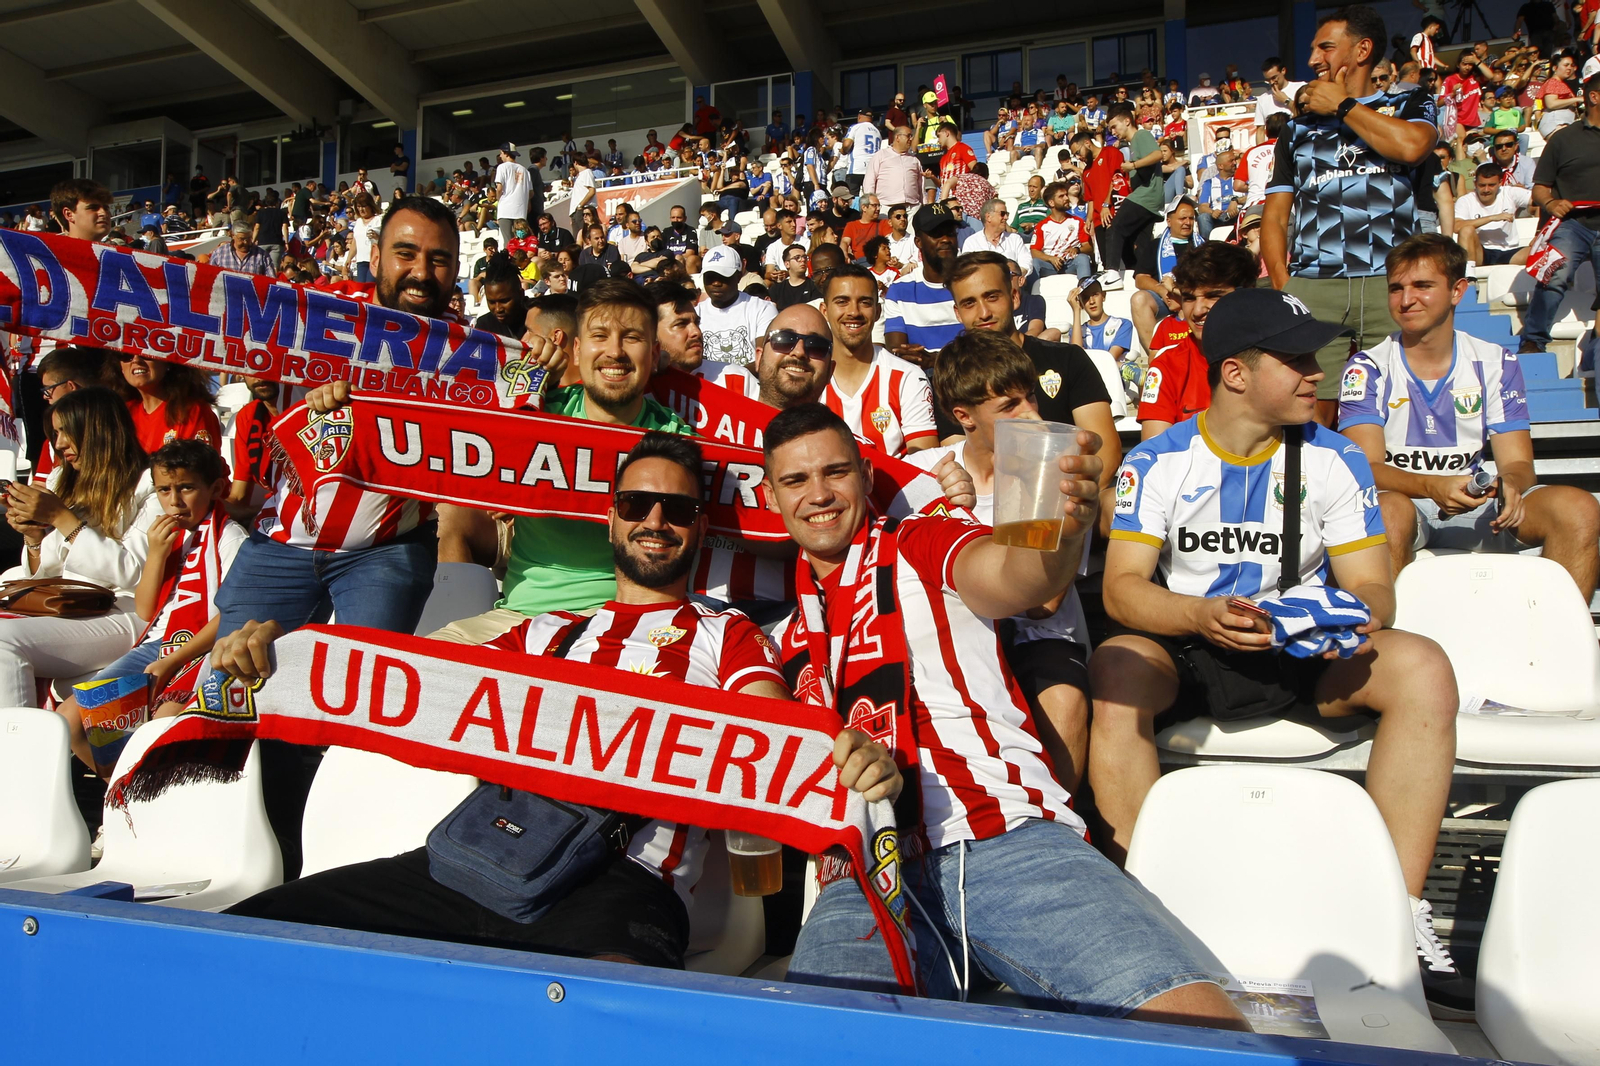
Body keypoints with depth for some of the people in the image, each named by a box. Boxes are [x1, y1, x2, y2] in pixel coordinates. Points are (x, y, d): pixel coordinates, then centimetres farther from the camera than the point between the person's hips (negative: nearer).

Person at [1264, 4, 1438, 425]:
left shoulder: (1411, 105, 19)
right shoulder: (1299, 127, 25)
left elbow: (1411, 146, -7)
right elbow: (1275, 215, 17)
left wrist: (1342, 105, 7)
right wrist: (1281, 285, 0)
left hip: (1393, 282, -1)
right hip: (1311, 285, 2)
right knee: (1309, 414, -10)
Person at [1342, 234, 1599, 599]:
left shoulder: (1496, 364, 7)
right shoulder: (1367, 369, -2)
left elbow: (1517, 463, 2)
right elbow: (1367, 467, -12)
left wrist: (1509, 485, -23)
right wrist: (1433, 487, -32)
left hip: (1475, 506, 4)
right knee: (1389, 510, -38)